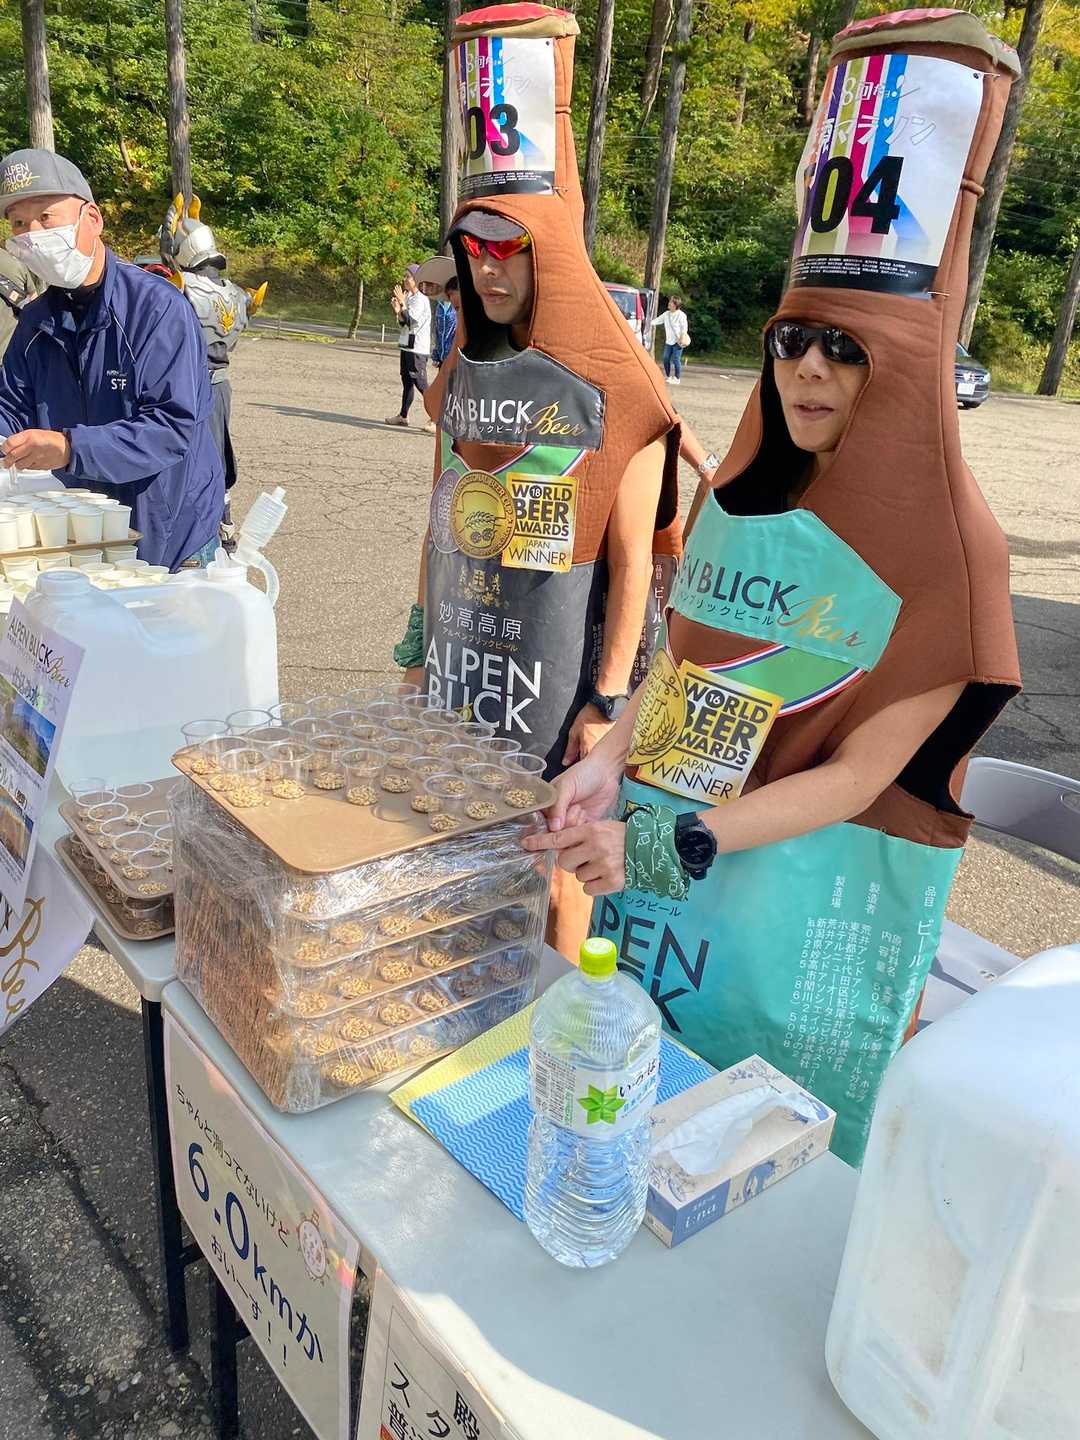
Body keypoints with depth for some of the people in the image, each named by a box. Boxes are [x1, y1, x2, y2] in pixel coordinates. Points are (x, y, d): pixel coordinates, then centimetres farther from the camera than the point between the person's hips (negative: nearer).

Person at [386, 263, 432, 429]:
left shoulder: (421, 299, -13)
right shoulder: (410, 297, 15)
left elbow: (411, 321, -21)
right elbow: (403, 322, 15)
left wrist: (402, 303, -19)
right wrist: (397, 310, -1)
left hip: (417, 348, -9)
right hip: (408, 346, 9)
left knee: (420, 384, -10)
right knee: (407, 381, 14)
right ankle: (403, 416, 21)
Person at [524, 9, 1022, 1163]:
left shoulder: (944, 549, -15)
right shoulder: (734, 493, 2)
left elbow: (861, 775, -18)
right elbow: (679, 660, 7)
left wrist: (675, 842, -27)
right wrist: (611, 764, -11)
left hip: (802, 893, -5)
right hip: (658, 857, 6)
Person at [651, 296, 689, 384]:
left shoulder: (681, 315, -8)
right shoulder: (666, 314, 11)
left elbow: (684, 327, -8)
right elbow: (657, 320, 14)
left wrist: (682, 337, -16)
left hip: (677, 341, -7)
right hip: (668, 341, 7)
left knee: (676, 360, -9)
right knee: (666, 359, 5)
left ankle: (677, 378, 1)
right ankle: (669, 376, 20)